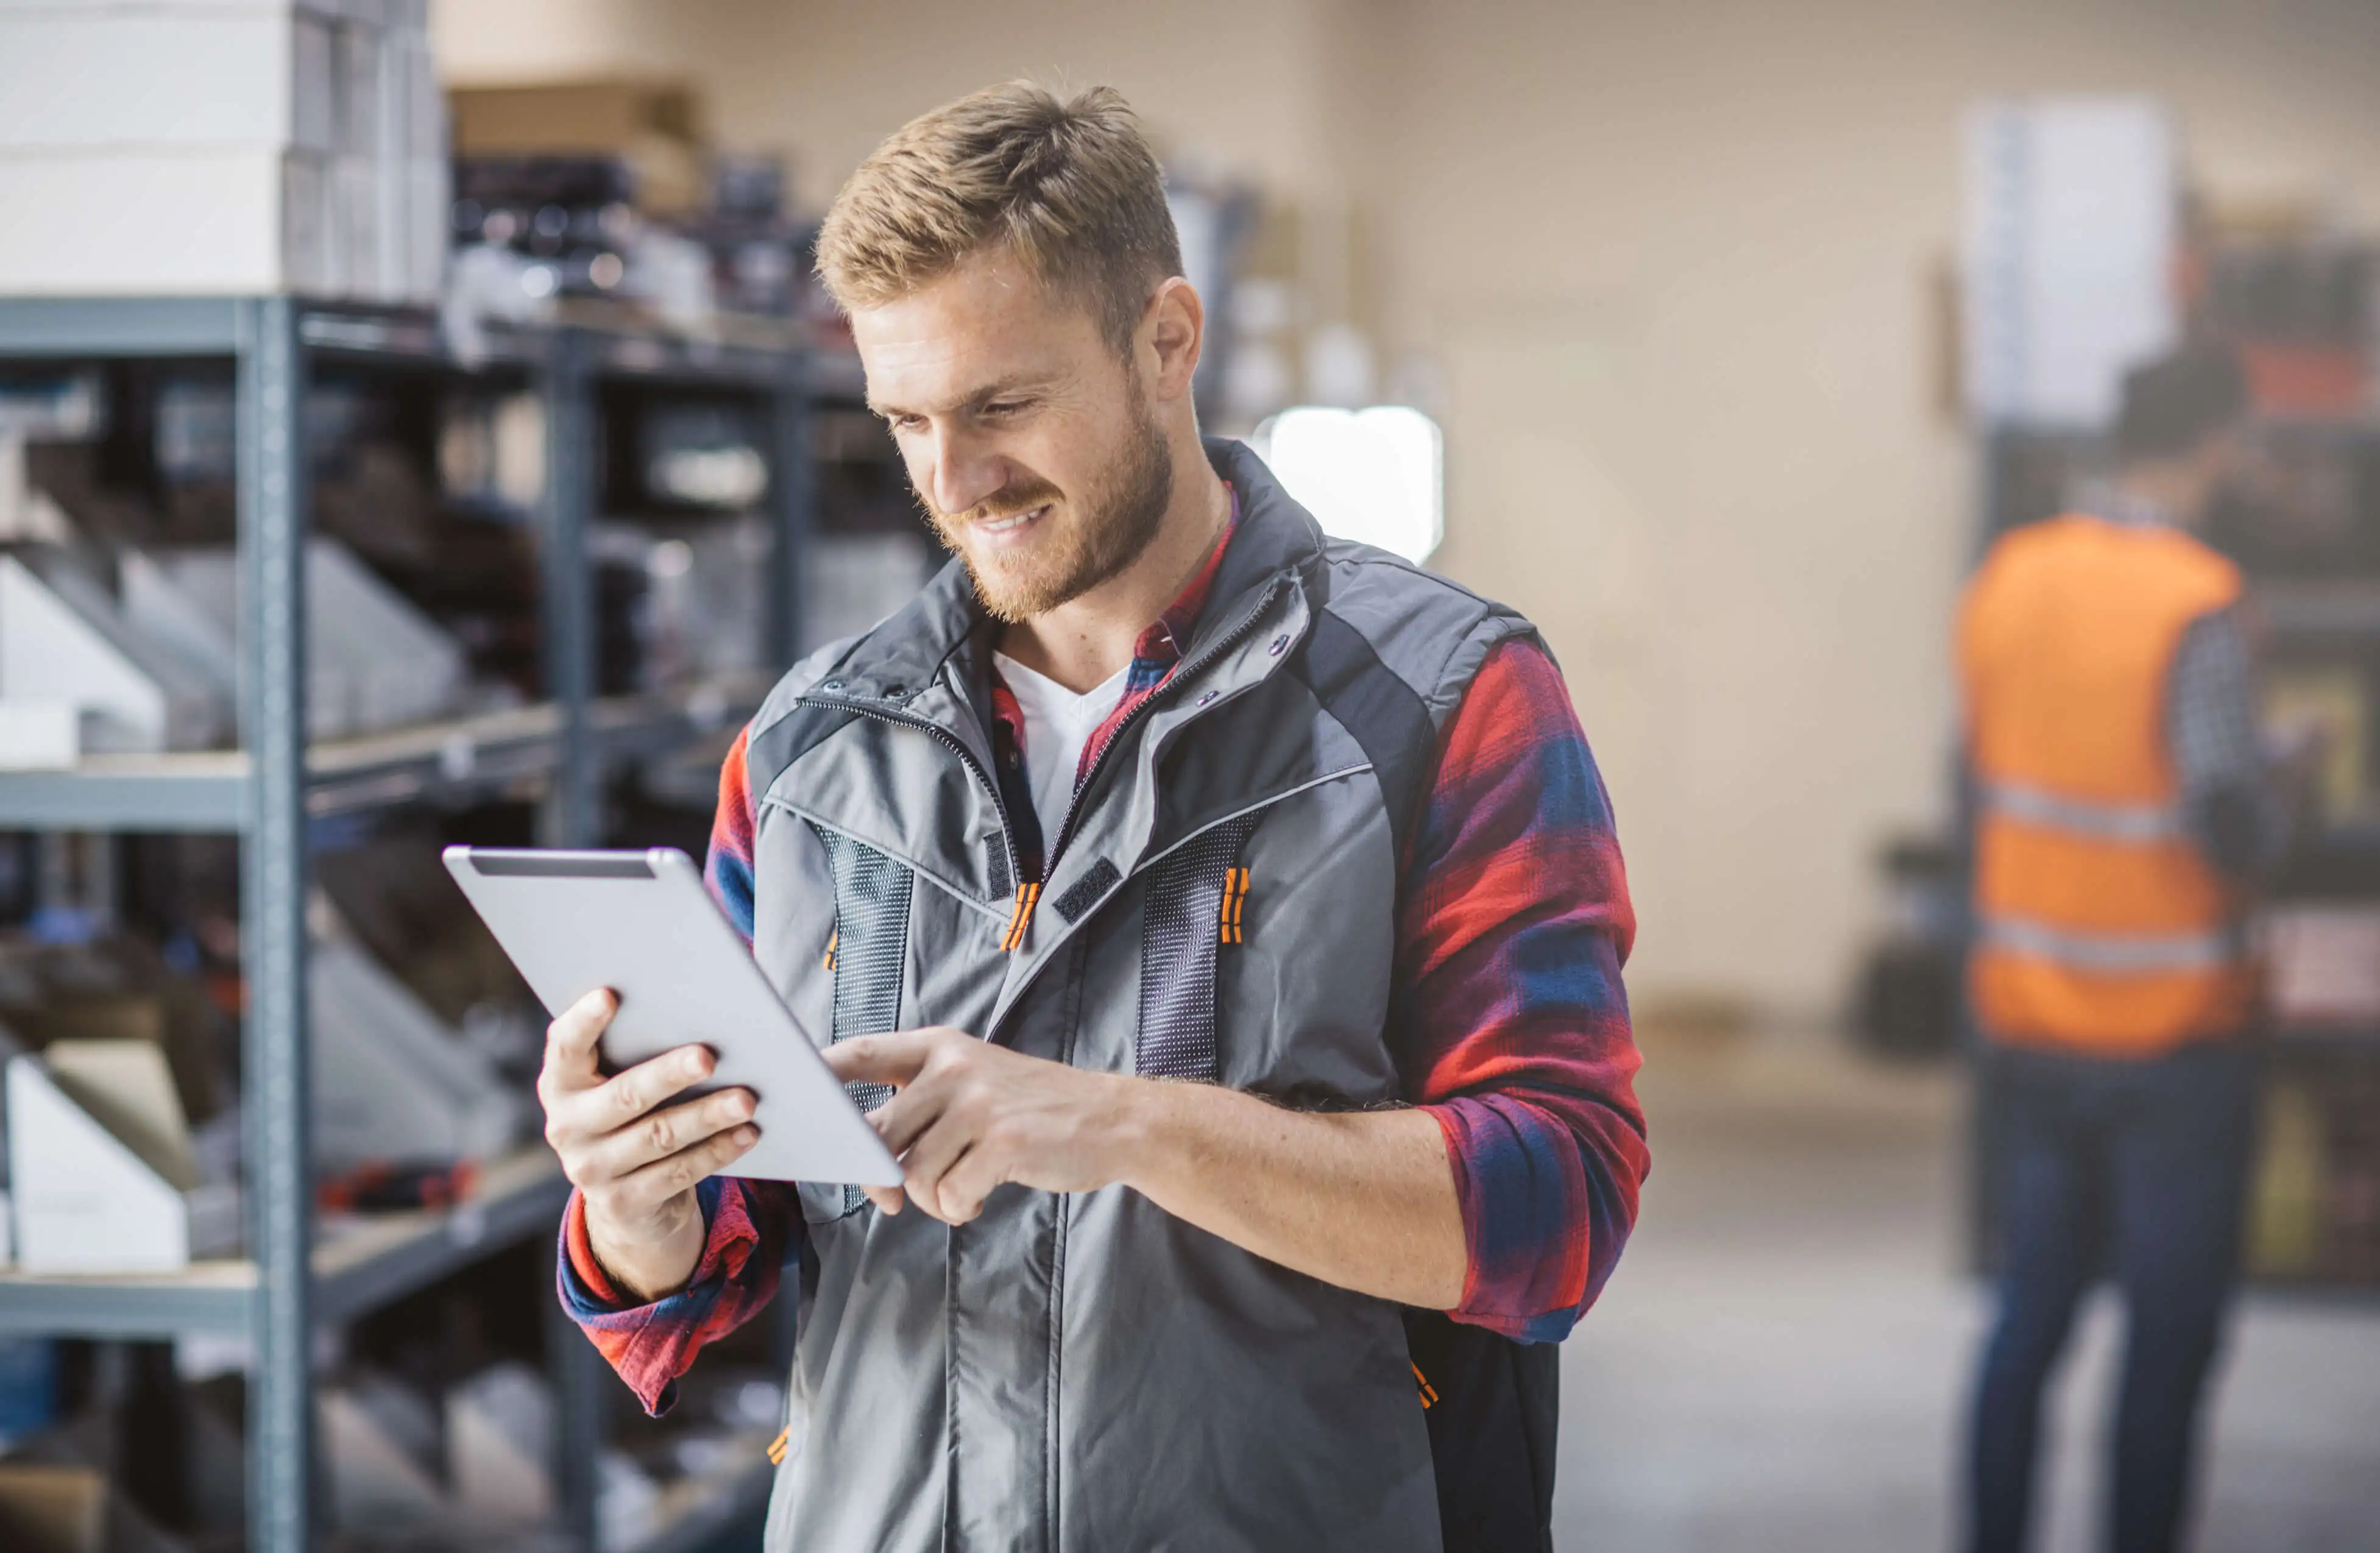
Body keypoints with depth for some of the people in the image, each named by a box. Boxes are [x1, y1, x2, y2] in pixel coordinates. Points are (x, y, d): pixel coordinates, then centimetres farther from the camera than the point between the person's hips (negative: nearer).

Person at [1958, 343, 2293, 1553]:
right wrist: (2274, 801, 1)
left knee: (2029, 1317, 16)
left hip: (2028, 1022, 6)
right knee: (2170, 1339, 5)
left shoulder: (2007, 578, 2)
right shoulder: (2196, 607, -17)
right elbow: (2235, 832, -20)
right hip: (2171, 1033, -6)